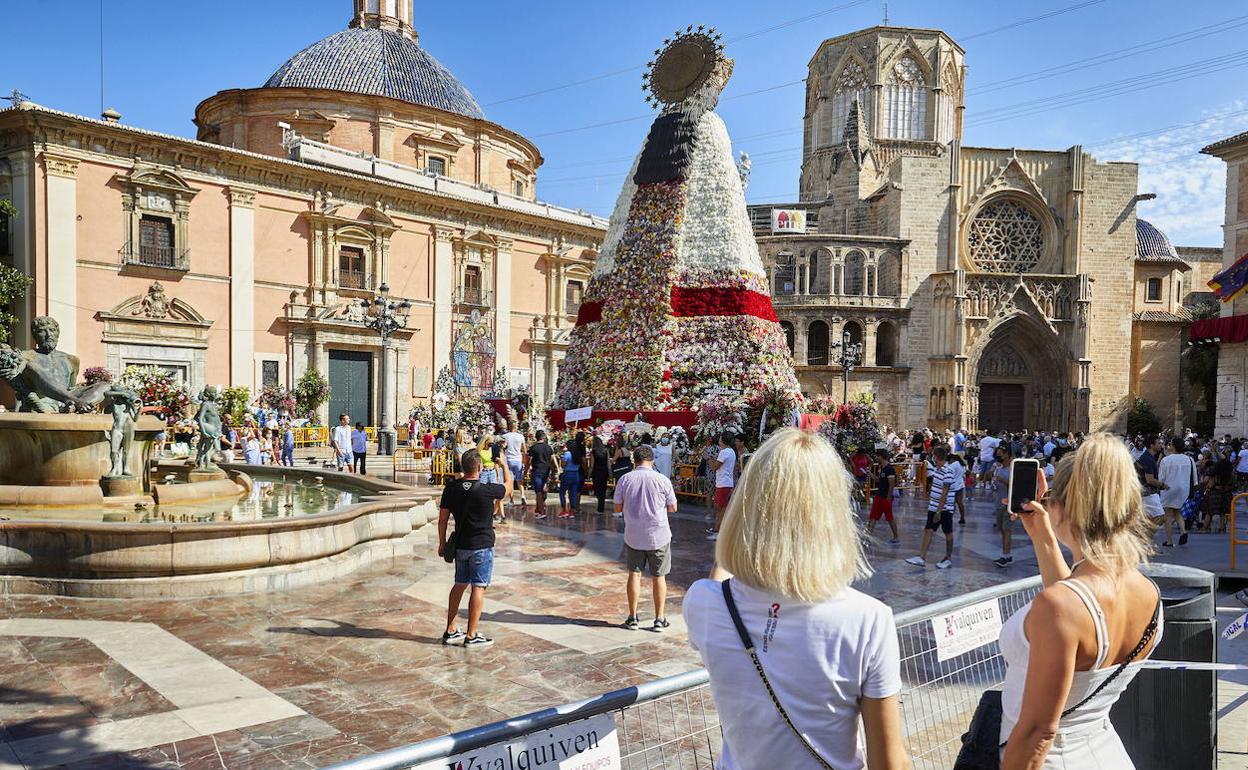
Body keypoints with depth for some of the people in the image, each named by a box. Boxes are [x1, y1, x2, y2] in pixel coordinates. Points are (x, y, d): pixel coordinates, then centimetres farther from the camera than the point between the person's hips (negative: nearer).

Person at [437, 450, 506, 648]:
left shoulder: (451, 488, -2)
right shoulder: (487, 490, -16)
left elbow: (442, 519, 4)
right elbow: (508, 489, 4)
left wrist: (442, 543, 16)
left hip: (460, 545, 6)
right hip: (482, 546, -6)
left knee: (460, 585, 17)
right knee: (478, 587, 0)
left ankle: (451, 631, 23)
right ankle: (472, 635, 3)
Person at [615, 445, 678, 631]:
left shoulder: (625, 479, -7)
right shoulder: (662, 480, -10)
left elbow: (617, 508, -2)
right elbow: (673, 508, -2)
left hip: (633, 537, 1)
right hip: (658, 536, -1)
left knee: (634, 574, 13)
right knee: (659, 576, 9)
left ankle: (632, 618, 19)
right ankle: (659, 619, 15)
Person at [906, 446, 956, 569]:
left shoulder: (947, 472, -20)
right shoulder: (936, 469, 7)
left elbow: (944, 494, -21)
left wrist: (938, 511, -21)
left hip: (944, 508, -8)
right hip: (933, 507, 8)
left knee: (948, 533, 7)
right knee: (928, 530, 3)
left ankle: (948, 559, 20)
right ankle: (922, 558, 2)